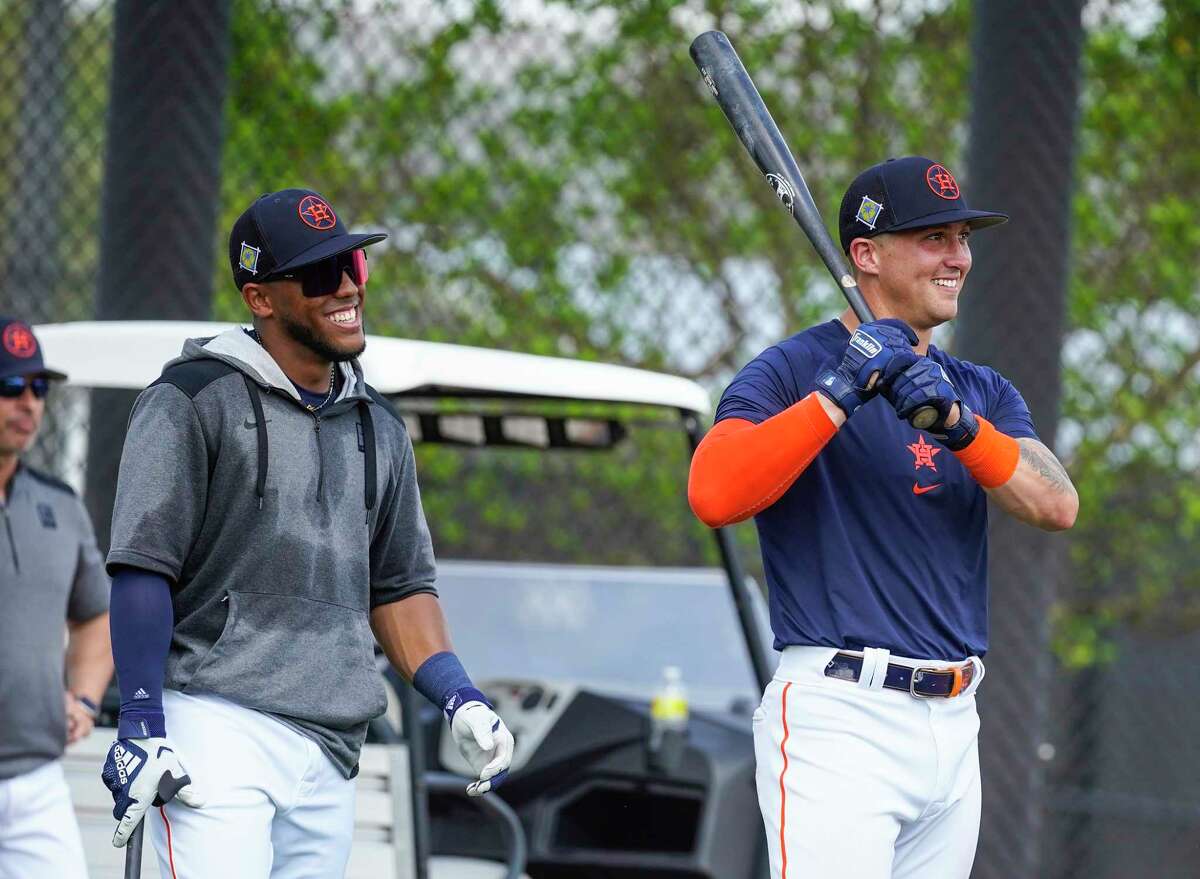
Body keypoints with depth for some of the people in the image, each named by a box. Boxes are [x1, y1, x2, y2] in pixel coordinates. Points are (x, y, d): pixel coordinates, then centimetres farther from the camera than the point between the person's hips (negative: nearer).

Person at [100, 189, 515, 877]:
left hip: (331, 752, 6)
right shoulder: (195, 402, -2)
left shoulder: (380, 427, 18)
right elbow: (143, 568, -7)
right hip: (215, 733, -6)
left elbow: (399, 586, 22)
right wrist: (141, 725, -15)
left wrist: (461, 701, 7)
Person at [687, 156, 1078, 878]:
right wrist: (839, 394, -21)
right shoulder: (793, 370, -2)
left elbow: (1057, 507, -1)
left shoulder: (983, 392, 17)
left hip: (954, 729, 6)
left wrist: (956, 422, -16)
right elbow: (714, 495, -19)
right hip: (839, 720, -6)